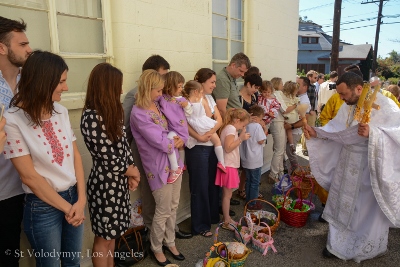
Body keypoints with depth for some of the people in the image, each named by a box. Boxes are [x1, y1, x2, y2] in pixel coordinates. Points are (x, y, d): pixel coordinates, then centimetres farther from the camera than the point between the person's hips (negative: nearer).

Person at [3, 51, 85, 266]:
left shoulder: (61, 112, 0)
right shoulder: (13, 121, -17)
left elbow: (75, 156, 2)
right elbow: (29, 176, -16)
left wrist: (81, 200, -6)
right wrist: (67, 207, -11)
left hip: (73, 196, 5)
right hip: (43, 207, -5)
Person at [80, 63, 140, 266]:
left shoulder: (111, 112, 7)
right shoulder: (91, 117, -21)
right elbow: (107, 156, -20)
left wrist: (132, 170, -3)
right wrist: (132, 171, -5)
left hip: (119, 181, 8)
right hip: (104, 183, -8)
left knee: (112, 233, 21)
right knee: (104, 237, 10)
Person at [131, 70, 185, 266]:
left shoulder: (159, 104, 5)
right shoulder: (138, 113, -19)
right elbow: (161, 142, -21)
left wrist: (181, 139, -6)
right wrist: (176, 140, -4)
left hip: (174, 162, 7)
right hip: (159, 166, -7)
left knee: (173, 207, 17)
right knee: (163, 211, 7)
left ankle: (170, 243, 38)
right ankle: (156, 249, 30)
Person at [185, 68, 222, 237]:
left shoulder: (210, 98, 11)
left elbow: (219, 120, 3)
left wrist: (211, 132, -15)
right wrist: (199, 137, -30)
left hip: (212, 146, 8)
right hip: (197, 148, -7)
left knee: (212, 182, 17)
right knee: (200, 186, 3)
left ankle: (212, 216, 36)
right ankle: (200, 225, 18)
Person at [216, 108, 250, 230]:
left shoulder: (230, 128, 13)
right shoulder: (231, 129, -17)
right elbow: (228, 148, -25)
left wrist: (241, 135, 6)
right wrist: (241, 138, -23)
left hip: (231, 165, 10)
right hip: (228, 166, -10)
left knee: (227, 194, 17)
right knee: (227, 194, 0)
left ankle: (226, 217, 28)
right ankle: (226, 222, 11)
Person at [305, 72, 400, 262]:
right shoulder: (347, 107, 3)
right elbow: (336, 130, 8)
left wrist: (372, 134, -41)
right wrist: (317, 133, -6)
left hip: (370, 168, -7)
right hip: (347, 166, 7)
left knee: (368, 209, 8)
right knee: (342, 205, 17)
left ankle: (368, 248, 31)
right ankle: (338, 244, 35)